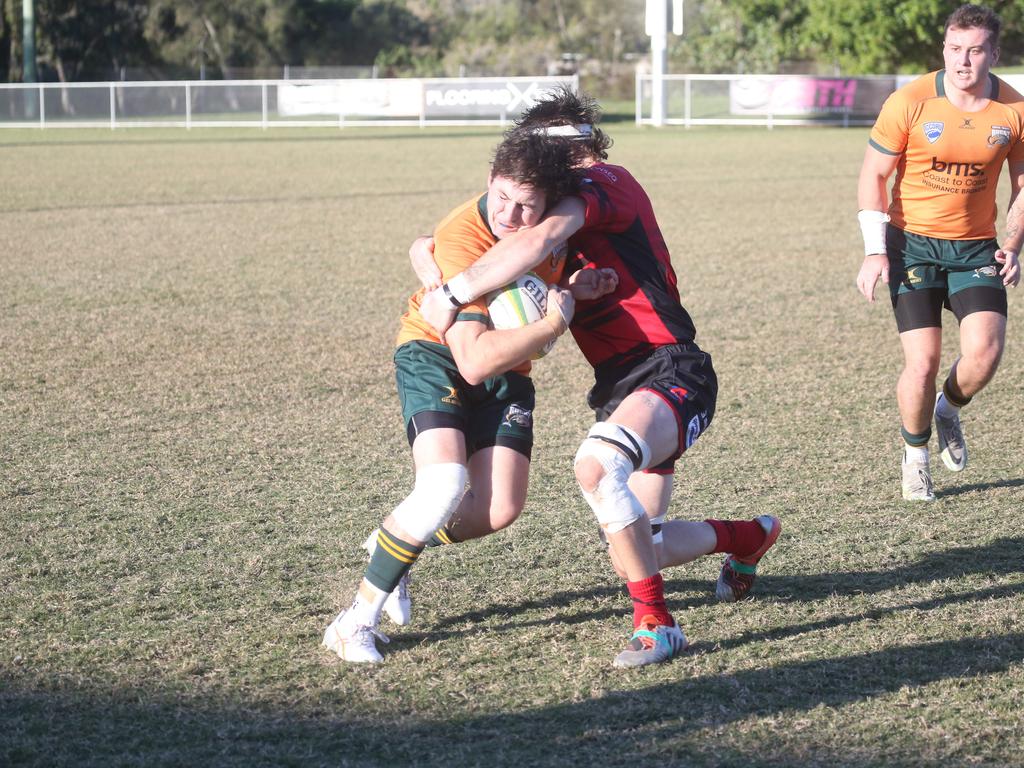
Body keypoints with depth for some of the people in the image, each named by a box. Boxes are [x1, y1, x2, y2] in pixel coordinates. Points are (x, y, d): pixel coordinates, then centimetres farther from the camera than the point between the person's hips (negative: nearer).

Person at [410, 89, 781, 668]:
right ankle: (749, 537, 39)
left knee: (596, 467, -36)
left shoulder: (602, 182, -8)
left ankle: (656, 623, -23)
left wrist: (454, 295, -27)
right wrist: (429, 259, -7)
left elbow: (537, 241, -31)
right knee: (636, 547, 10)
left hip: (669, 372, -10)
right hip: (621, 382, 10)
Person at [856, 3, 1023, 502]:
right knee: (923, 363, -10)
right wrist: (875, 251, -10)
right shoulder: (909, 103, -12)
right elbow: (873, 176, -4)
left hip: (976, 247, 2)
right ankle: (915, 454, 18)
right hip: (912, 243, -2)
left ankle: (949, 409, 19)